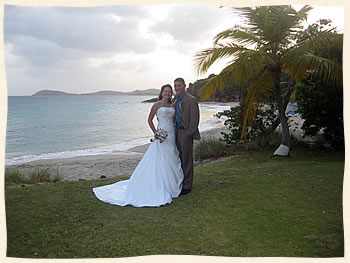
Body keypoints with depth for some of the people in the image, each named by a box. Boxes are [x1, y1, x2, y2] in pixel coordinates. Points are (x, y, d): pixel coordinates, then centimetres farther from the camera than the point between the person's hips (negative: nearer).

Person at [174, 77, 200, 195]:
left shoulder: (191, 100, -10)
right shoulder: (176, 100, 15)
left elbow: (195, 119, -13)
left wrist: (189, 134, -18)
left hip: (186, 133, -8)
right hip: (177, 132, 8)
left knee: (187, 159, 0)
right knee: (179, 159, 14)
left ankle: (187, 186, 9)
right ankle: (180, 182, 25)